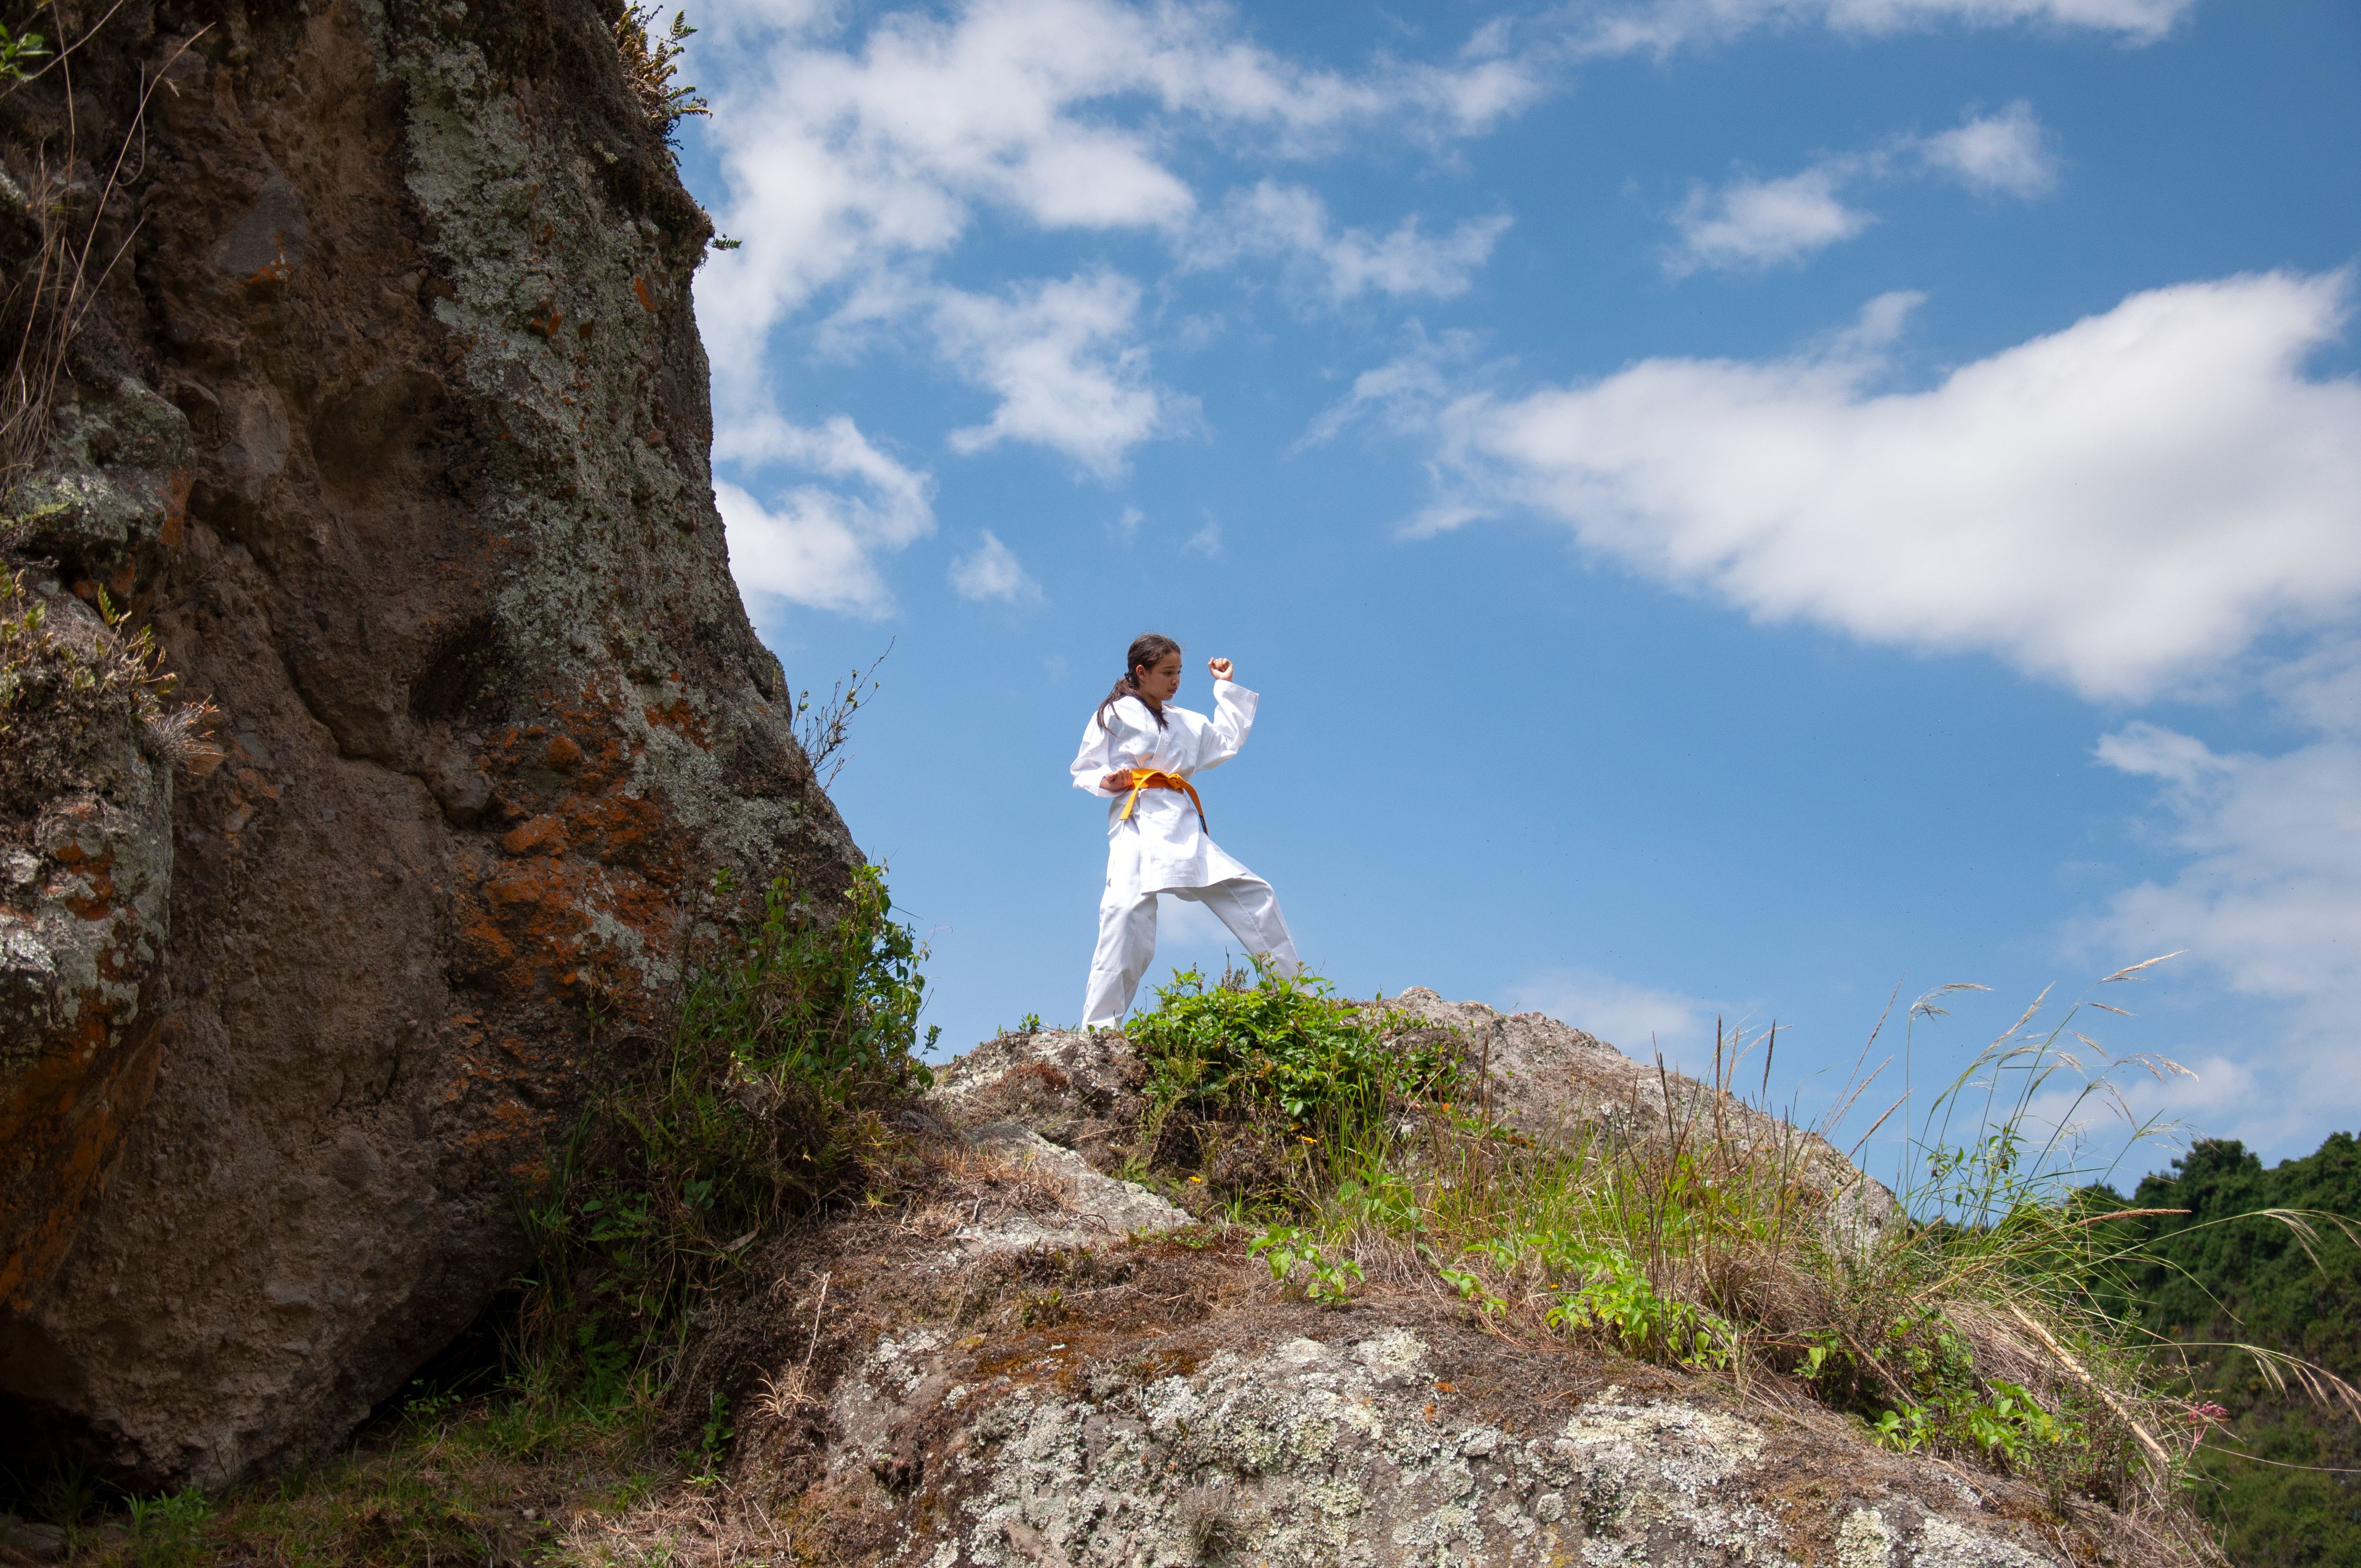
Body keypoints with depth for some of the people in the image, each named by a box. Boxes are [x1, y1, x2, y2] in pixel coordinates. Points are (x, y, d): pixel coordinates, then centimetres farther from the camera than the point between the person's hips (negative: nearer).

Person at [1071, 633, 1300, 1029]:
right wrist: (1106, 782, -13)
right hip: (1138, 822, -6)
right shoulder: (1114, 714, 10)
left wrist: (1226, 687, 30)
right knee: (1128, 907, -27)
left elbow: (1228, 743, 30)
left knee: (1255, 895, 1)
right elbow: (1084, 772, 10)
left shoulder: (1187, 722, 26)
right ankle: (1098, 1026, -26)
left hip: (1185, 829, 6)